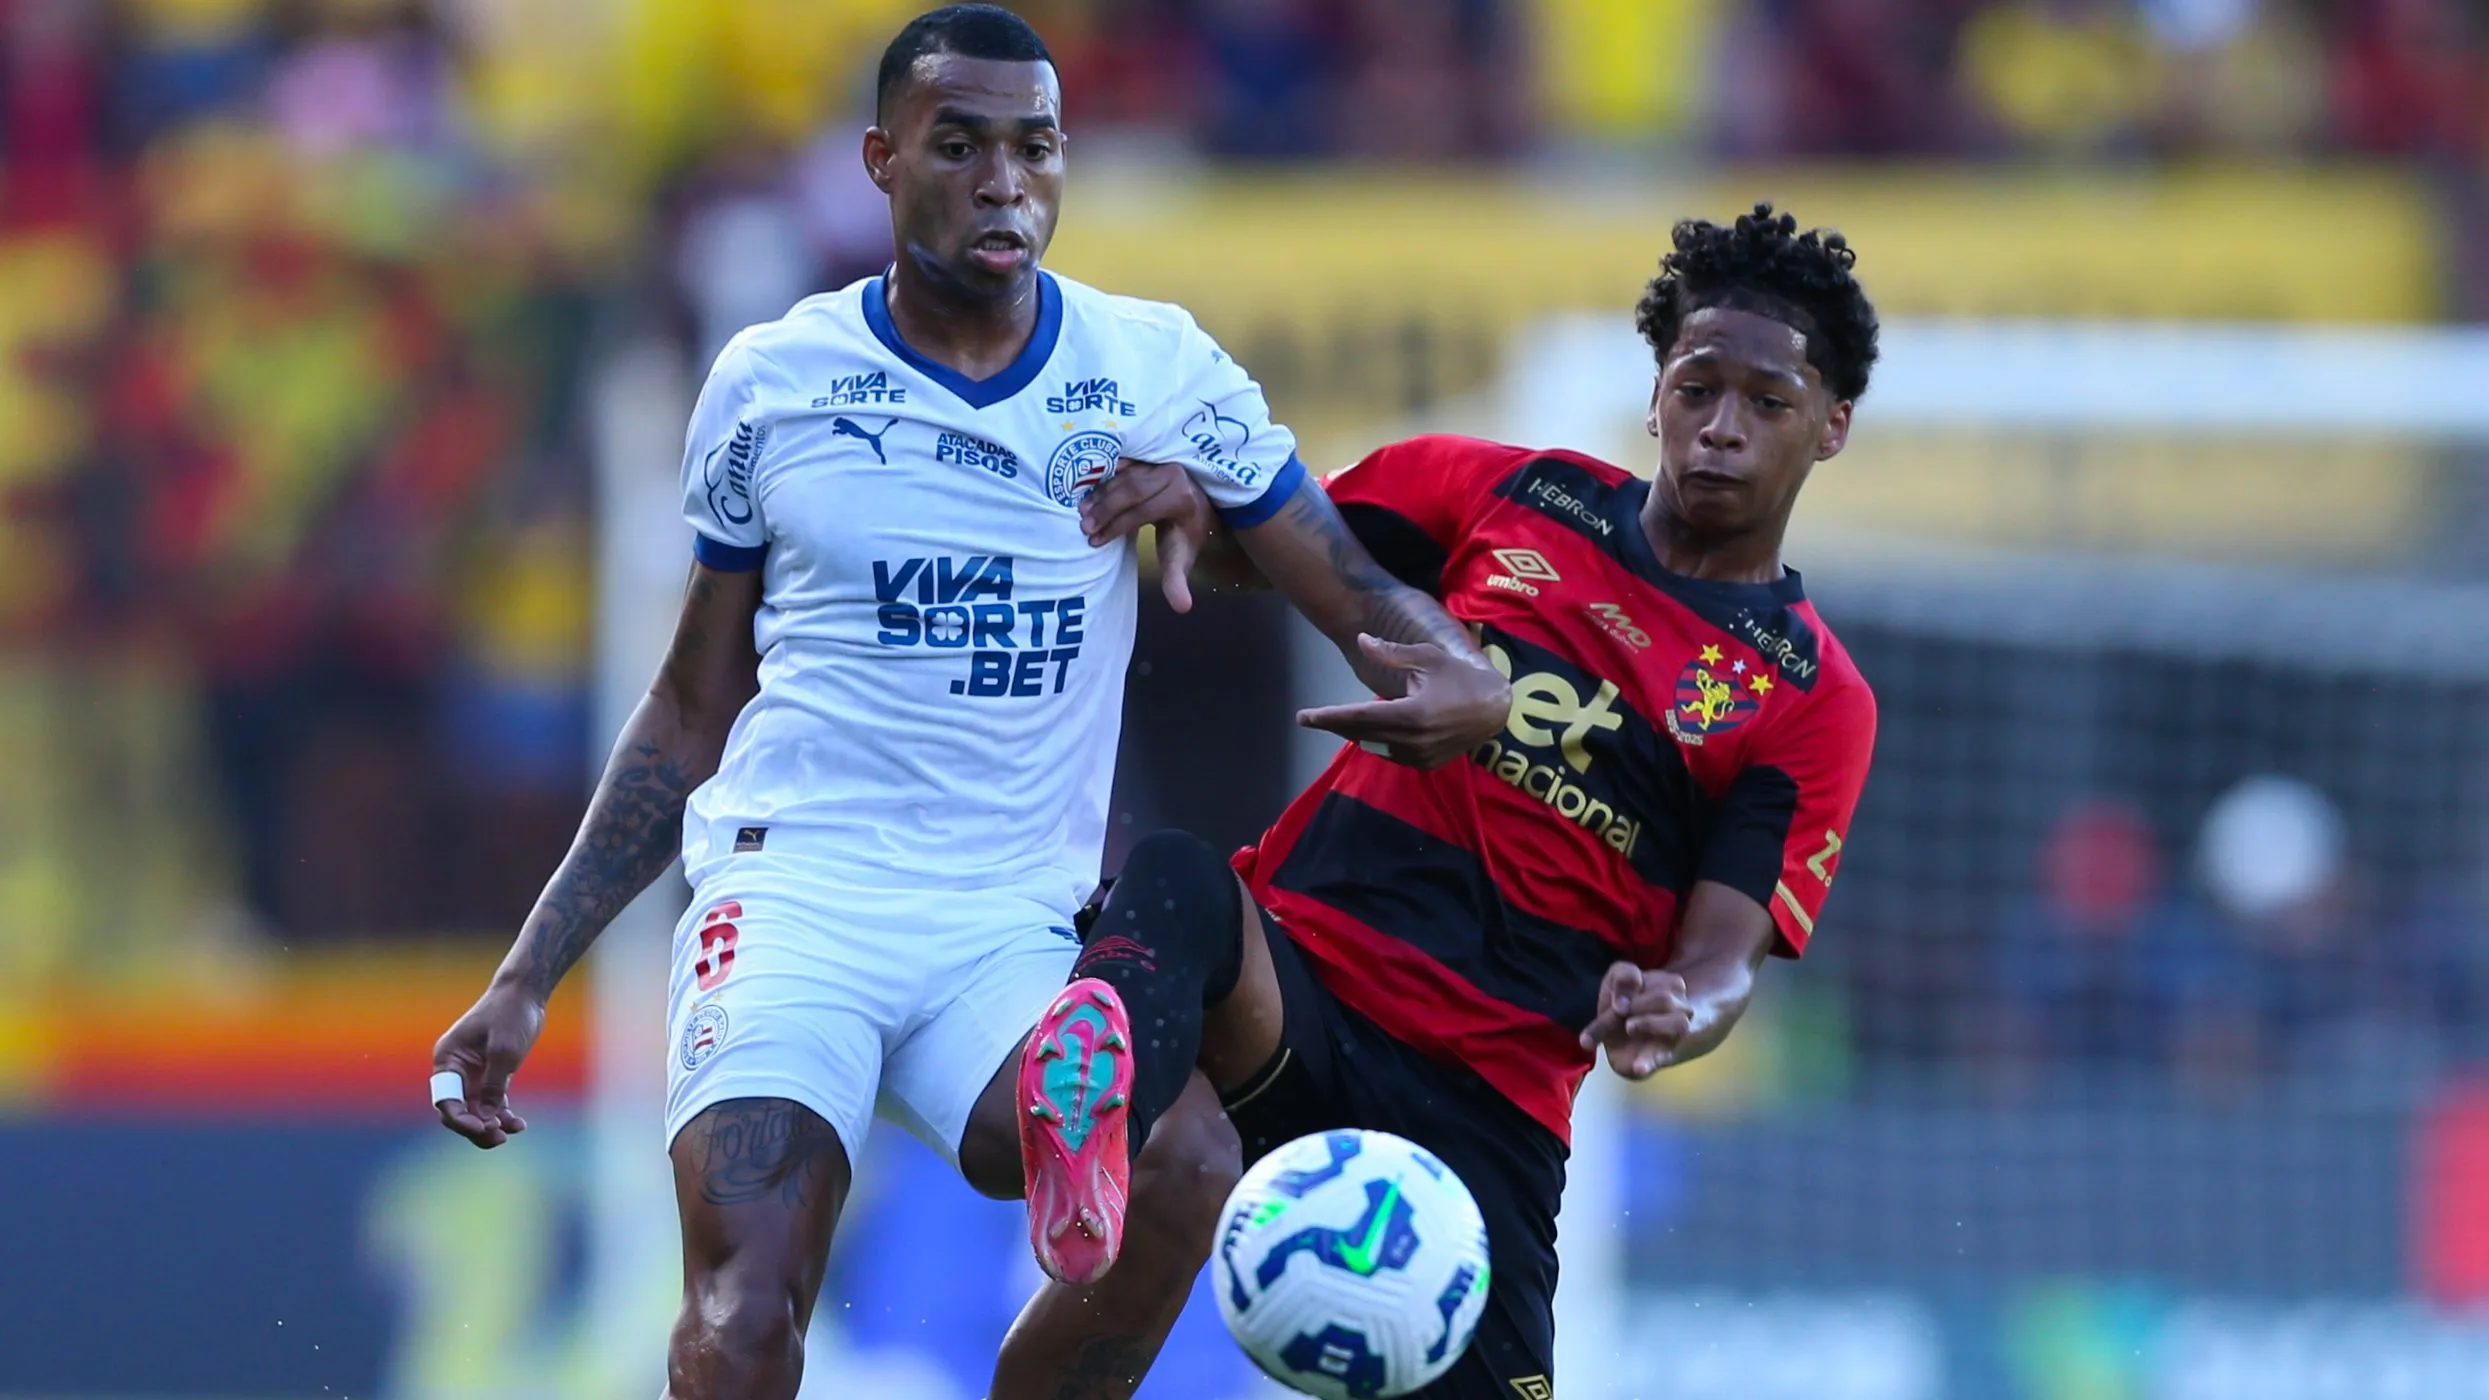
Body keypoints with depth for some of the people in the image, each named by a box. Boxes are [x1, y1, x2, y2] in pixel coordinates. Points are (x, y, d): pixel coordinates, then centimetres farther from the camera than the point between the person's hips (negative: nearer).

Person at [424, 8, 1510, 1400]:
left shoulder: (1156, 371, 6)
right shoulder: (770, 382, 7)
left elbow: (1364, 597, 5)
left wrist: (1469, 679, -20)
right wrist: (528, 980, 11)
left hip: (1015, 927, 1)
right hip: (790, 891, -1)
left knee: (1183, 1173, -30)